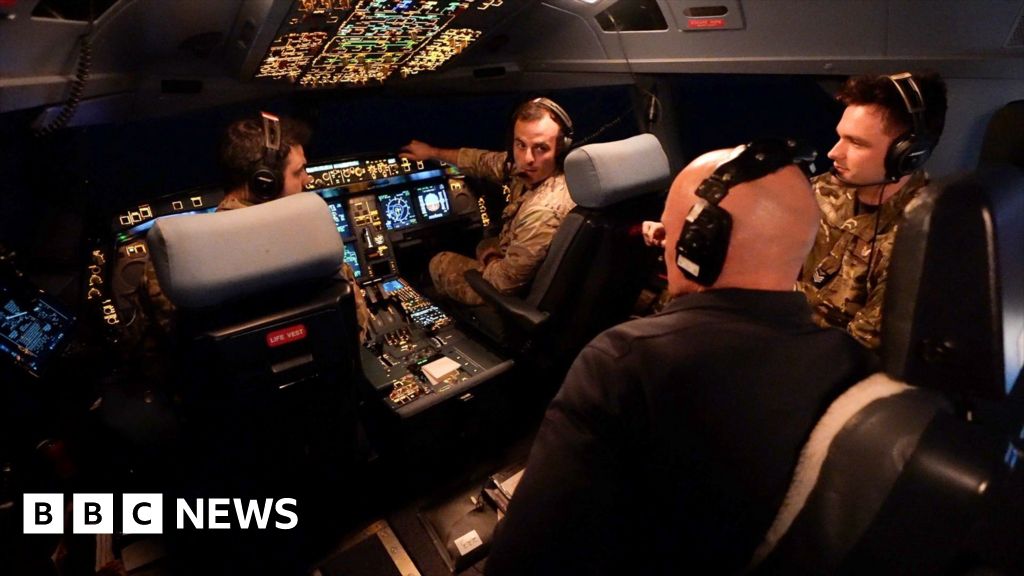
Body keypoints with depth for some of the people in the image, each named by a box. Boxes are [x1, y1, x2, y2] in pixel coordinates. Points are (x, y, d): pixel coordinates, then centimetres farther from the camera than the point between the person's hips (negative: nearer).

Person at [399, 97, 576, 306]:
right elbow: (483, 161, 5)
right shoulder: (530, 169, -13)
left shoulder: (544, 212, -39)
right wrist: (432, 152, 17)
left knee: (439, 263, 13)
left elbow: (506, 281, -30)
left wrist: (488, 261, -7)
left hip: (513, 294, -7)